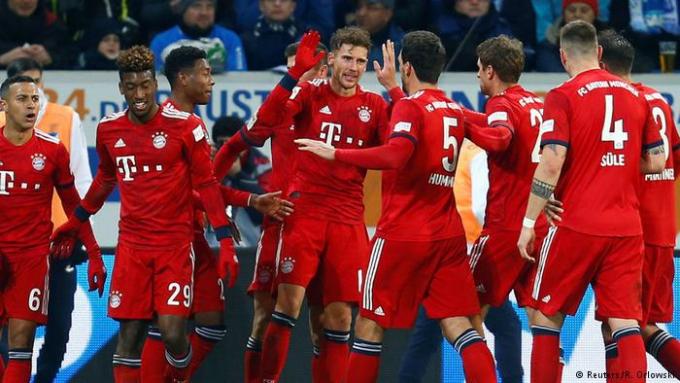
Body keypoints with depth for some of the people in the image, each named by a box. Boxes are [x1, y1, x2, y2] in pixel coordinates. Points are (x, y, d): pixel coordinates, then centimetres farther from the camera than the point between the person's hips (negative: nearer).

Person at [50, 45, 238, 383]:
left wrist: (225, 241, -8)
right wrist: (75, 222, 32)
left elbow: (206, 184, -4)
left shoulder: (185, 126, -8)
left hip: (176, 245, -3)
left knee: (172, 332, -10)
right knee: (129, 333, -1)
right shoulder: (108, 130, 4)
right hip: (132, 246, 3)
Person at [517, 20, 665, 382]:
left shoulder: (563, 97, -6)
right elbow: (656, 162, 11)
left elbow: (551, 164, -14)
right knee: (625, 321, 1)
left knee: (547, 313, 11)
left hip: (578, 226, -4)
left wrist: (528, 223, -10)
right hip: (627, 227, 4)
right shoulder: (635, 96, 8)